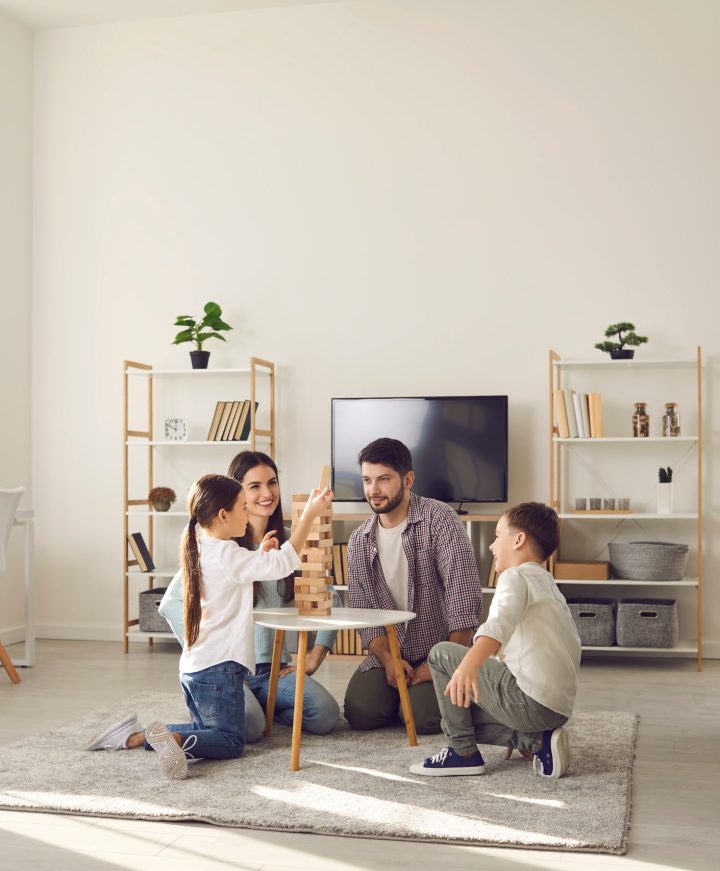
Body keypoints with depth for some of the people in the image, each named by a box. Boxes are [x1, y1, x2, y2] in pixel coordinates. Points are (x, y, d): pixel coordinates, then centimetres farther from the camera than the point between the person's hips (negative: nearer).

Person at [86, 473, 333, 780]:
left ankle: (136, 736, 10)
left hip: (192, 667, 9)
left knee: (207, 731, 21)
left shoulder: (199, 551, 10)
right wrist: (309, 514, -18)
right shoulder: (227, 555, -16)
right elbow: (282, 563, -22)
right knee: (230, 742, -3)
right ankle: (173, 739, -26)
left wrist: (259, 555, 13)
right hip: (219, 668, -9)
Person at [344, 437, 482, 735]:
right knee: (360, 713, -18)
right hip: (389, 651, 4)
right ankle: (401, 688, 15)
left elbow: (465, 591, -18)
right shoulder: (358, 541, 6)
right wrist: (387, 659, -15)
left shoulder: (438, 519, -12)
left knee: (424, 718, -25)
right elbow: (363, 608, 2)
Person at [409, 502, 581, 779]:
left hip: (530, 701, -10)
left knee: (441, 654, 1)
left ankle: (464, 752, 2)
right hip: (559, 709, 10)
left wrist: (469, 665, -47)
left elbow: (499, 624, -29)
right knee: (463, 712, 22)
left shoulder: (516, 576, -7)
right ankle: (535, 740, 6)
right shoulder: (546, 582, 23)